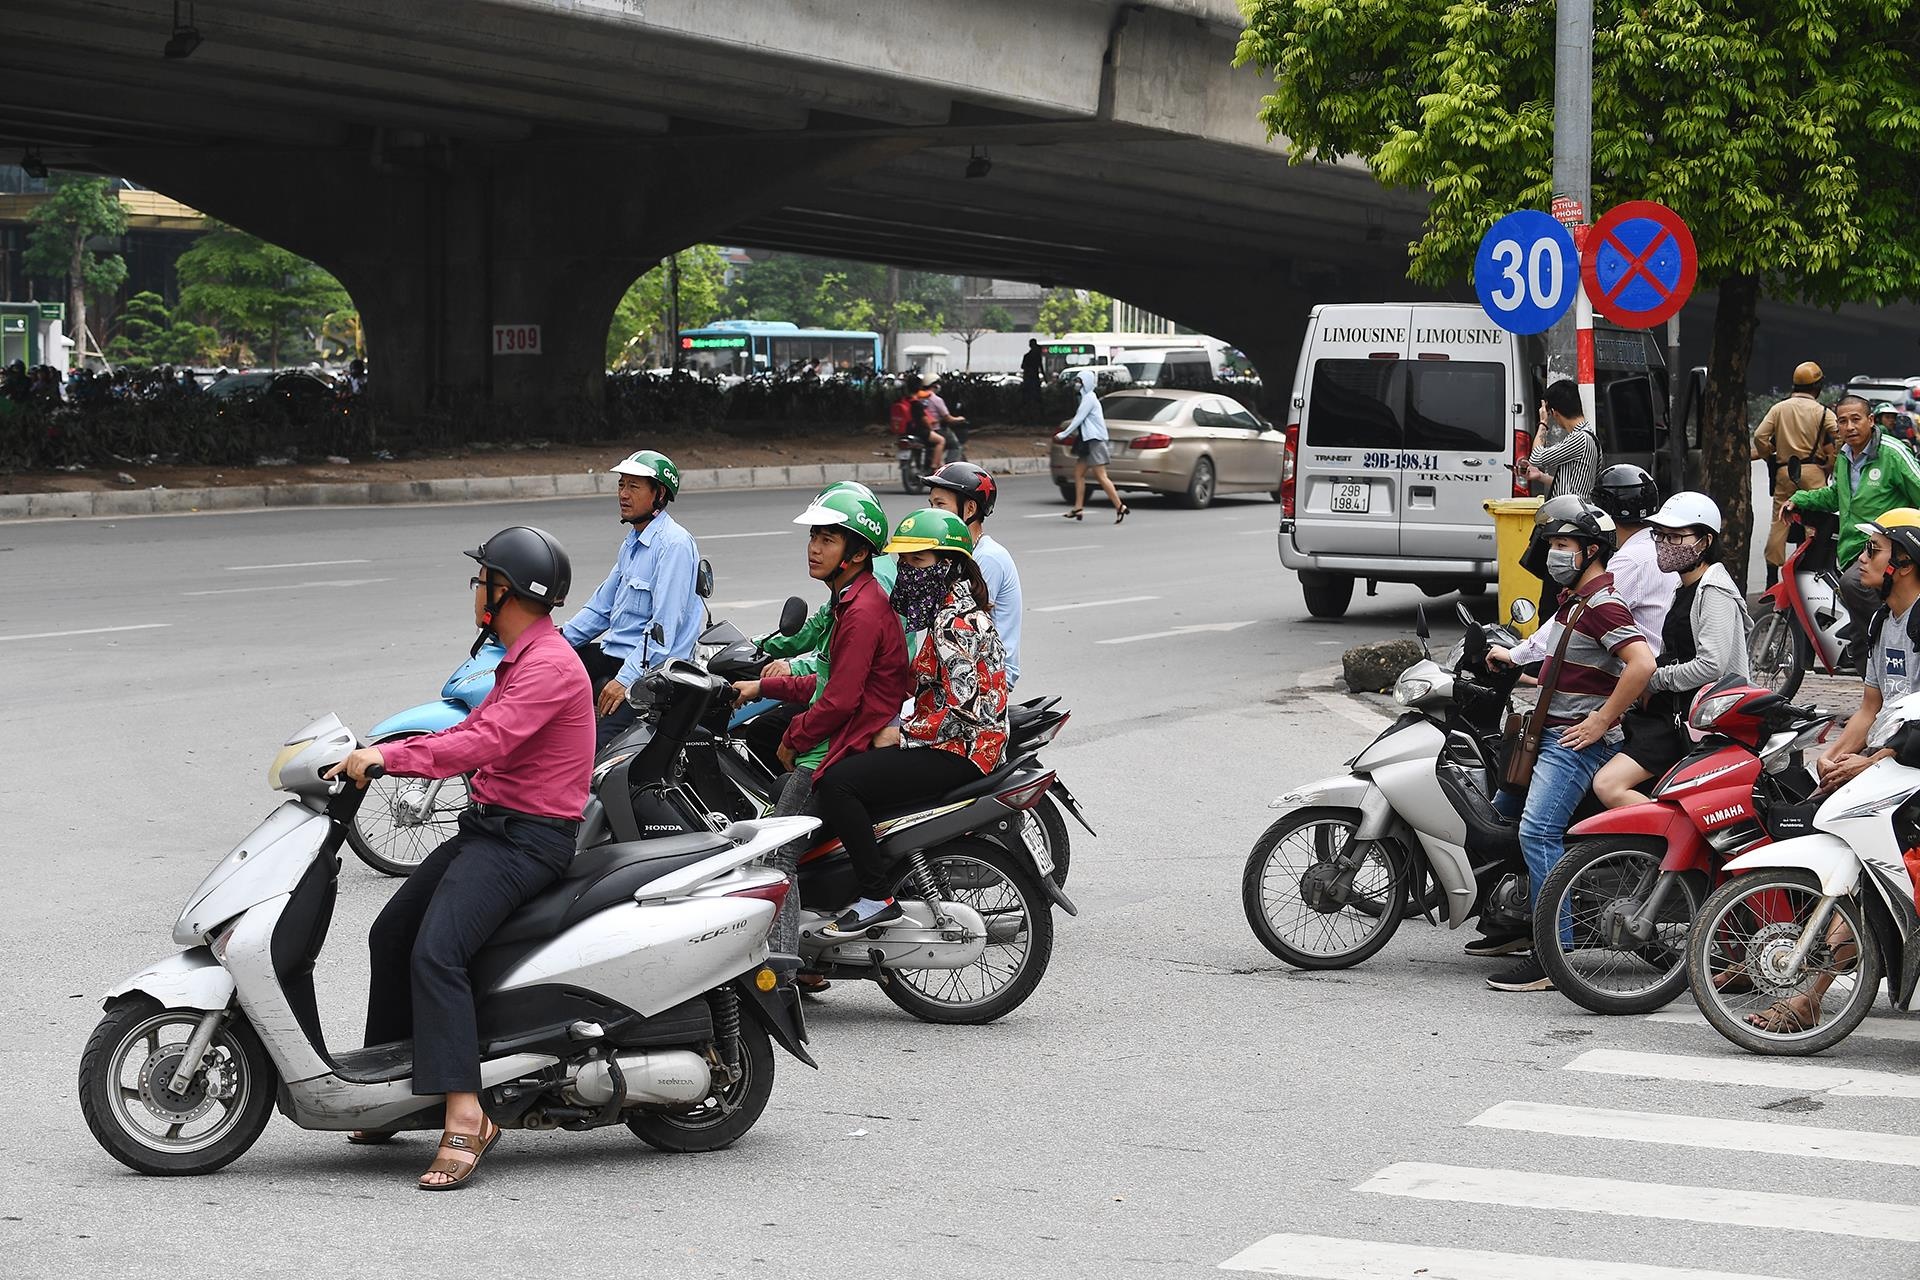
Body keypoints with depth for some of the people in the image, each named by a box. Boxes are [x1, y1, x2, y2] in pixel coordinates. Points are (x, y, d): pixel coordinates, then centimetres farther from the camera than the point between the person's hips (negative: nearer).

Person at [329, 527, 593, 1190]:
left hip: (527, 837, -11)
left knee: (435, 951, -27)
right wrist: (375, 754, 13)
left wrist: (386, 757, -28)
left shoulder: (549, 665, -17)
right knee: (390, 933, 16)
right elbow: (475, 733, 22)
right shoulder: (525, 658, 18)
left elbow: (484, 742, -28)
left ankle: (465, 1115, -33)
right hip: (489, 825, 11)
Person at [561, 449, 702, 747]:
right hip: (613, 653, 10)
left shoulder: (674, 544, -14)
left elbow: (664, 626, -20)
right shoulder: (633, 542, 18)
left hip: (650, 664, -10)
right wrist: (563, 635, 10)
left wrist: (626, 678, -24)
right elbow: (603, 605, 25)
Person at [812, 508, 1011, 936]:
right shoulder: (948, 612, 16)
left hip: (958, 751, -11)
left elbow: (962, 708, -23)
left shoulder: (957, 622, -17)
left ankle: (878, 897, -21)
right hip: (952, 745, 11)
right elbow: (920, 683, 23)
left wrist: (903, 735, -14)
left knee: (837, 784, -22)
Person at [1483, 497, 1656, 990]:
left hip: (1577, 741, -11)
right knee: (1501, 814, 20)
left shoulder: (1602, 603, -16)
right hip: (1550, 732, 11)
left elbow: (1642, 663, -28)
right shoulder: (1573, 599, 17)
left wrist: (1601, 722, -23)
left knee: (1538, 832, -21)